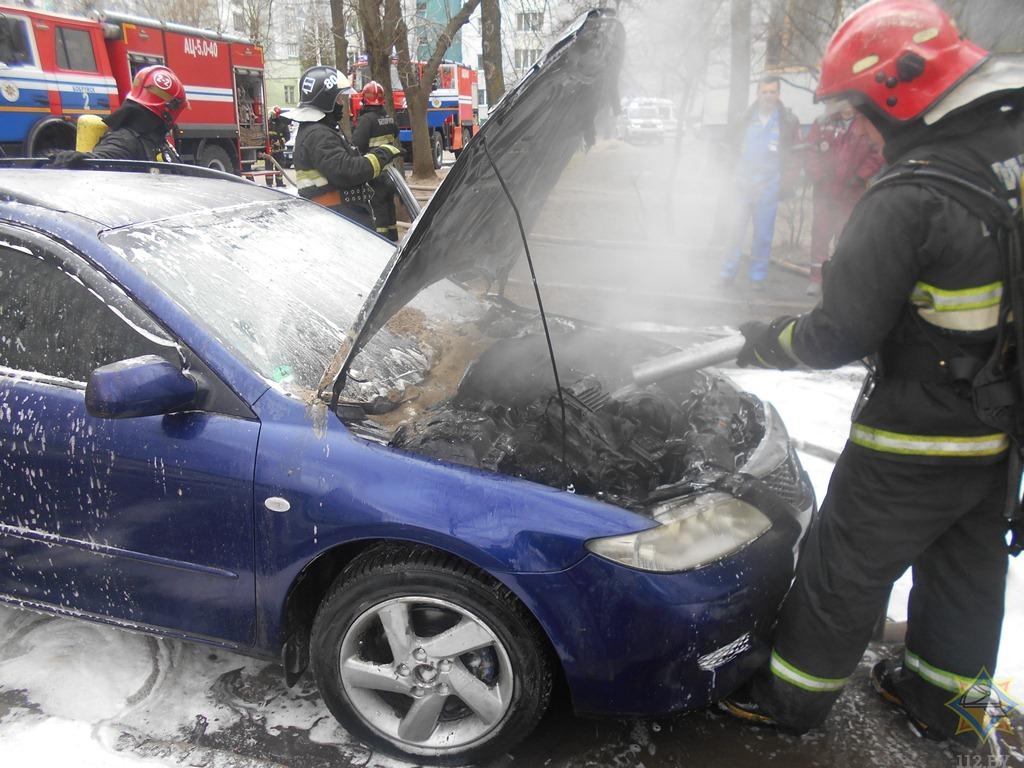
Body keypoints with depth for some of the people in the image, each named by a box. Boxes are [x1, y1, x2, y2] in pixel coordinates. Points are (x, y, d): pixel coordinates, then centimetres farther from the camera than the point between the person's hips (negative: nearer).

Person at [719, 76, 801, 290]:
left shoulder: (788, 122, 3)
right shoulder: (744, 118, 7)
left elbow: (794, 156, 6)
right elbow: (732, 146, 19)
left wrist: (786, 184, -2)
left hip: (768, 187, -1)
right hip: (742, 183, 1)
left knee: (763, 234, 2)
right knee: (735, 228, -4)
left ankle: (757, 276, 11)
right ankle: (728, 271, 5)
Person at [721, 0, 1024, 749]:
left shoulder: (909, 199, -26)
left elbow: (839, 336, -23)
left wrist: (764, 341, -5)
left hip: (920, 438, -7)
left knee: (847, 569, 10)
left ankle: (794, 695, 30)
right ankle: (941, 696, 43)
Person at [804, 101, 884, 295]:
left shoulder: (869, 126, -3)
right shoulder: (823, 123, 2)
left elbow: (878, 154, -6)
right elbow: (812, 150, 3)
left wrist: (860, 176, -10)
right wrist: (816, 175, -6)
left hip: (851, 194, -2)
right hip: (824, 191, 2)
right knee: (820, 234, 5)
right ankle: (816, 277, 13)